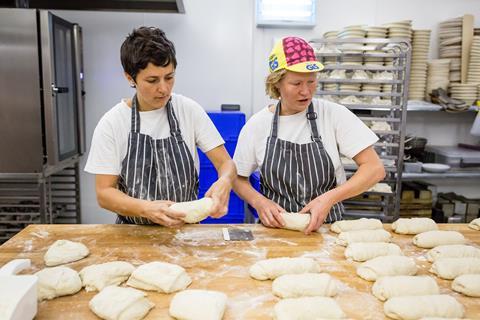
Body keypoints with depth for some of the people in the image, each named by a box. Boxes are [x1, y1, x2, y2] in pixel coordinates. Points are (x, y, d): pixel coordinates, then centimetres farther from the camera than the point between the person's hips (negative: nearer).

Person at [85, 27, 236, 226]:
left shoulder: (189, 110, -5)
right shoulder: (111, 123, -8)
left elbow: (226, 163, -3)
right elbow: (104, 192, -6)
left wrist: (224, 181, -27)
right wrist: (147, 209, -25)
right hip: (134, 232, -1)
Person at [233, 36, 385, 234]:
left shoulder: (334, 114, -4)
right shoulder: (257, 124, -1)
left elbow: (375, 169, -5)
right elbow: (238, 178, 10)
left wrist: (329, 198, -17)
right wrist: (258, 201, -10)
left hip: (326, 226, -1)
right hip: (275, 226, 1)